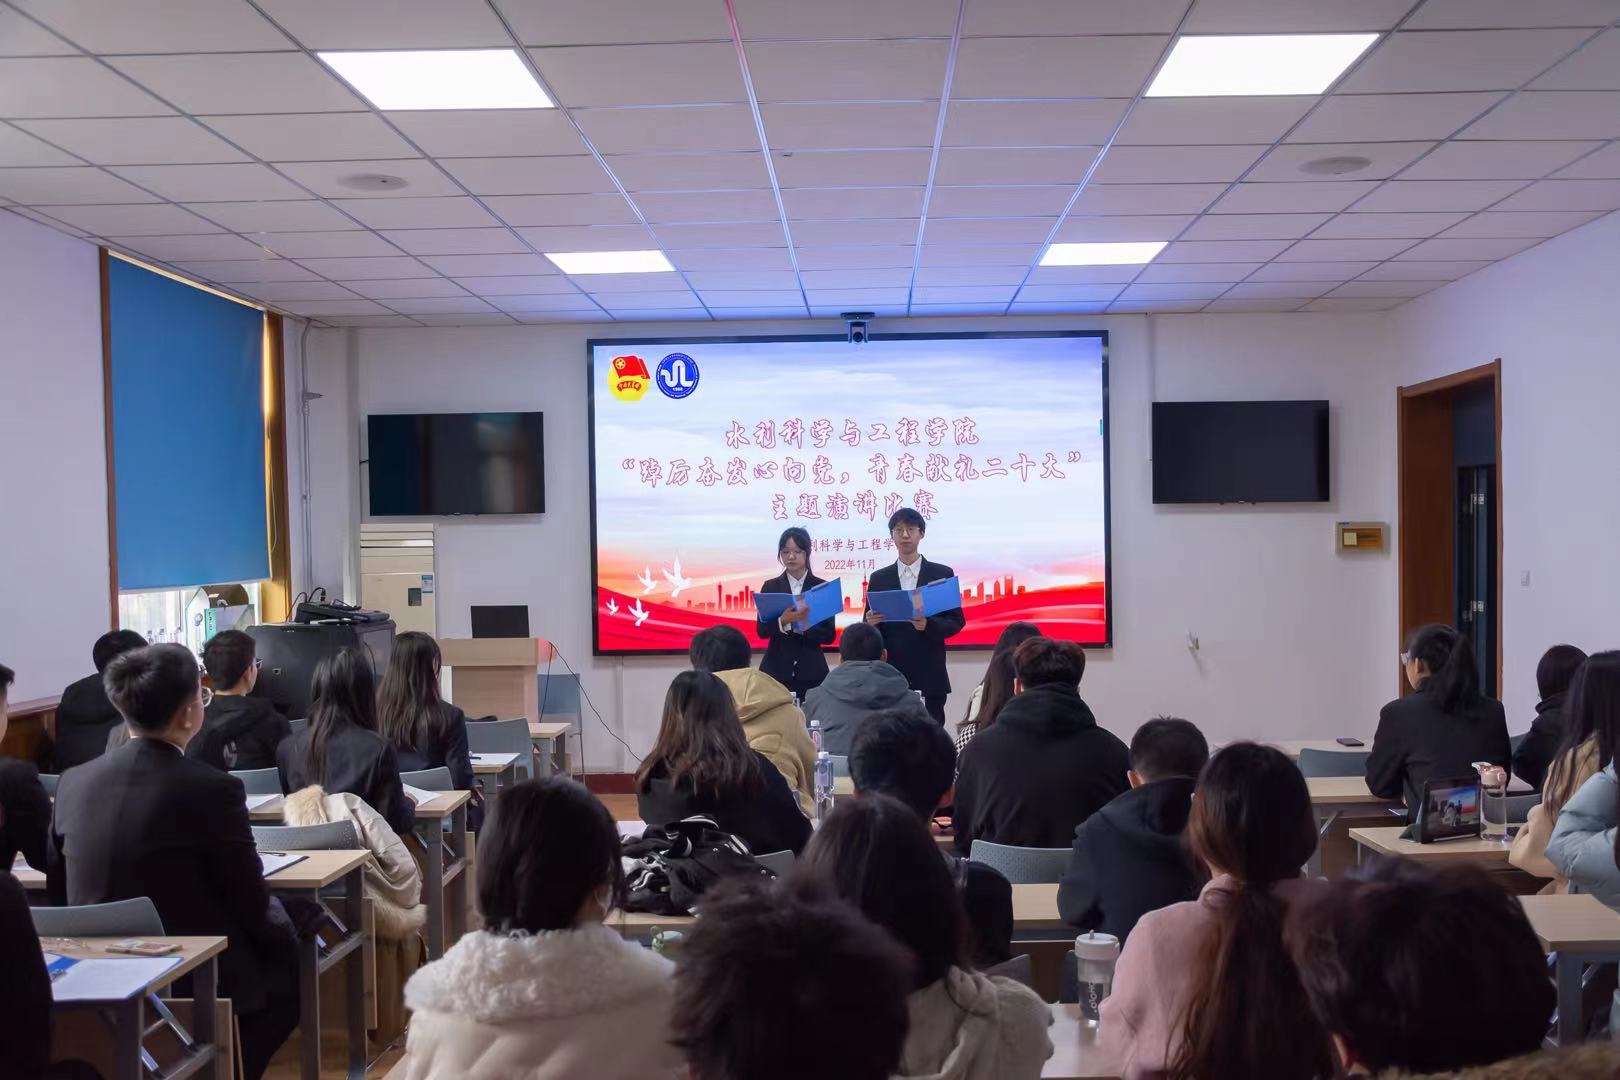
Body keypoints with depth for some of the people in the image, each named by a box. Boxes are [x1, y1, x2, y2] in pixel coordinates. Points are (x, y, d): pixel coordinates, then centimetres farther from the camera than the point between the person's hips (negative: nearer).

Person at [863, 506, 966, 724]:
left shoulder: (942, 574, 6)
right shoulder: (878, 578, 11)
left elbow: (957, 622, 3)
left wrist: (928, 625, -16)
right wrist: (870, 623, -11)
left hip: (929, 676, -1)